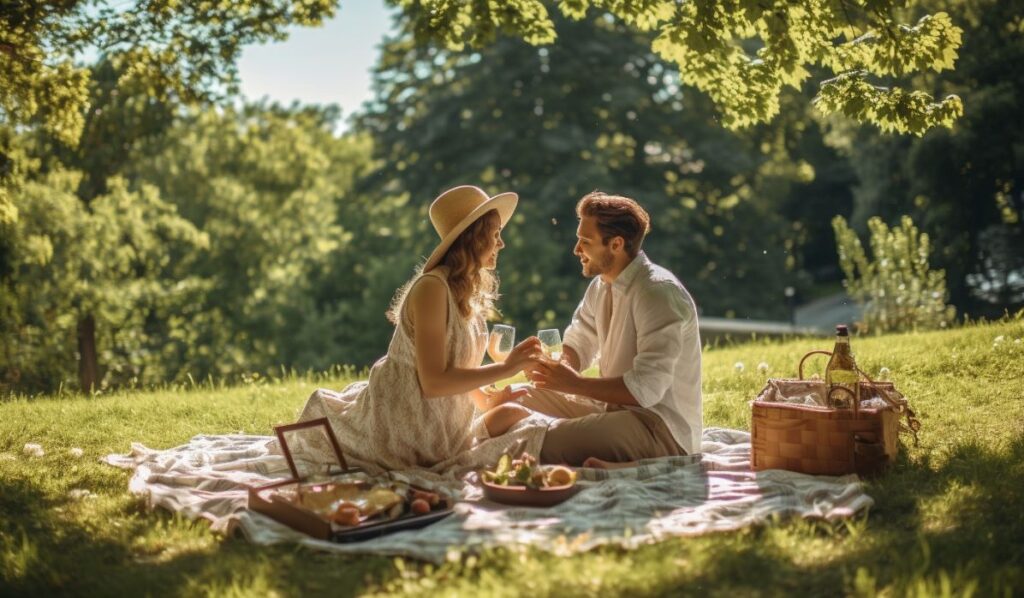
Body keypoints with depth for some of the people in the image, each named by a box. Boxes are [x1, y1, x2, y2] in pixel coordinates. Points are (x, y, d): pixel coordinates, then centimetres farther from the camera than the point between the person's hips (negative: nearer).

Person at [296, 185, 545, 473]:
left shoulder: (467, 291, 6)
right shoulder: (432, 287, -22)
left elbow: (455, 368, 7)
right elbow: (433, 381, -27)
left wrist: (487, 400, -7)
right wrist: (505, 368, -24)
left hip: (442, 426, 8)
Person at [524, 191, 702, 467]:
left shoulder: (659, 292, -21)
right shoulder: (602, 285, 8)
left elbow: (646, 388, -27)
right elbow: (579, 342, 18)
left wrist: (575, 384, -20)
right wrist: (559, 367, -6)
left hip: (663, 430, -9)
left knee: (545, 441, -29)